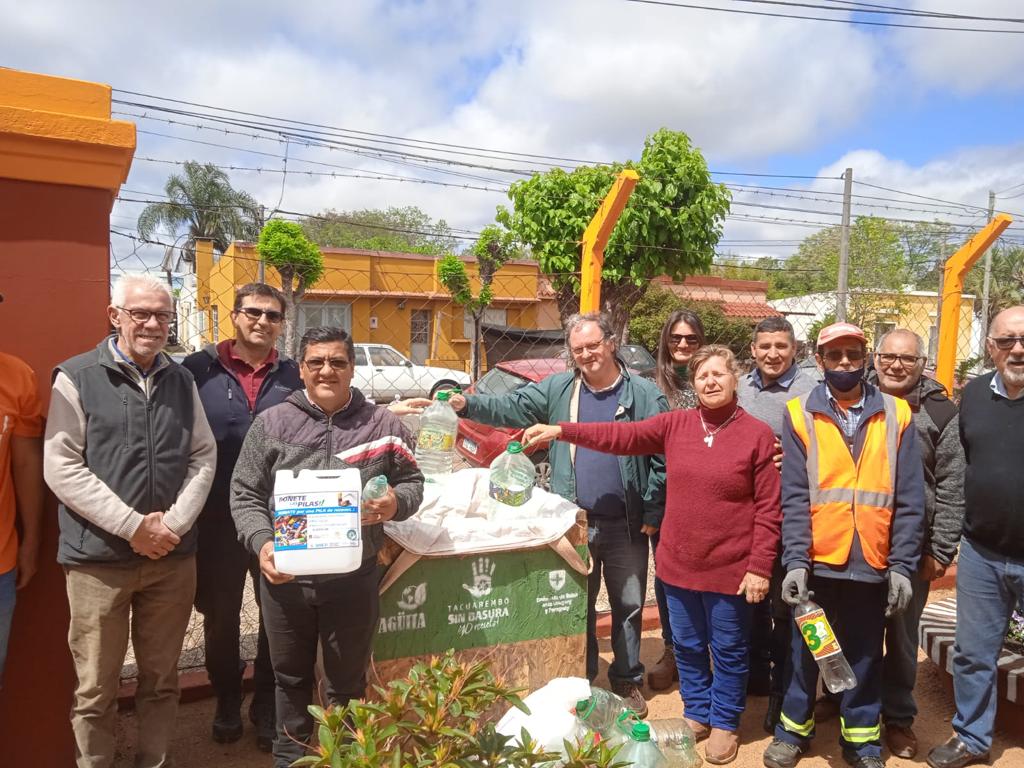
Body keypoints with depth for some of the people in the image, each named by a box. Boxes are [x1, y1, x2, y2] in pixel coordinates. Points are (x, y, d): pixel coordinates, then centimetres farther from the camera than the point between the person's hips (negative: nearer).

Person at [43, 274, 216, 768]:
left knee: (161, 679, 14)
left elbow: (203, 457, 7)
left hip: (173, 556, 3)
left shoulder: (182, 381, 9)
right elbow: (61, 467, -9)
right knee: (96, 688, 7)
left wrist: (174, 523, -8)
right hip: (98, 558, -3)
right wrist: (133, 526, -14)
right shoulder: (76, 378, -3)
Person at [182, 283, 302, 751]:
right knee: (221, 616, 16)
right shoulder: (199, 370, -3)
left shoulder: (295, 376, 3)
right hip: (217, 519, -1)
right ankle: (227, 702, 39)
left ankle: (267, 706, 34)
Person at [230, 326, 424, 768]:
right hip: (284, 577, 1)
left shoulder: (382, 424, 0)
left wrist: (396, 503, -15)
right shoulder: (271, 423, 1)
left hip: (354, 578, -1)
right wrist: (262, 543, -11)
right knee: (291, 677, 20)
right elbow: (245, 494, 4)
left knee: (348, 681, 15)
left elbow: (412, 482, 7)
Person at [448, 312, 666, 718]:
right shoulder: (557, 389, 3)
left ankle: (627, 680, 33)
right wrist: (468, 405, -19)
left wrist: (652, 514, -8)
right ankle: (581, 679, 34)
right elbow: (512, 408, -2)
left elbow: (663, 459, -4)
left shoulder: (644, 395, -4)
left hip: (626, 525, -1)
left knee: (629, 604, 13)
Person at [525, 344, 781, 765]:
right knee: (687, 647, 19)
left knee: (728, 651, 14)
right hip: (679, 564, 4)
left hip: (731, 569, -3)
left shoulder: (758, 434, -9)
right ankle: (697, 714, 41)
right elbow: (622, 436, -4)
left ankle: (724, 724, 35)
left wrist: (760, 567, -12)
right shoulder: (675, 424, 0)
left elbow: (769, 509, -9)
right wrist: (561, 431, -11)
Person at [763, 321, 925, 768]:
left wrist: (902, 565, -4)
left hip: (872, 564, 1)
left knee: (865, 658, 15)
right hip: (817, 562, -1)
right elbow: (794, 498, -6)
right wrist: (795, 561, -12)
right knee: (804, 652, 14)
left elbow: (909, 501, 2)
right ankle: (793, 730, 33)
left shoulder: (895, 415, 3)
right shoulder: (800, 414, -1)